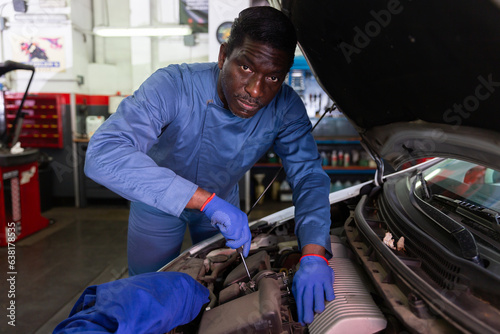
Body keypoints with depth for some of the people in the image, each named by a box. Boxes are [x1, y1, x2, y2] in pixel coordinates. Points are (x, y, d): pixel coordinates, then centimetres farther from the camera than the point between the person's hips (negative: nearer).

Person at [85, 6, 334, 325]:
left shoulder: (286, 108, -25)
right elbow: (103, 155, -49)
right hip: (159, 201, -2)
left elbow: (309, 177, -24)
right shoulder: (173, 86, -38)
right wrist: (207, 200, -55)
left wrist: (314, 256, -41)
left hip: (223, 199, 3)